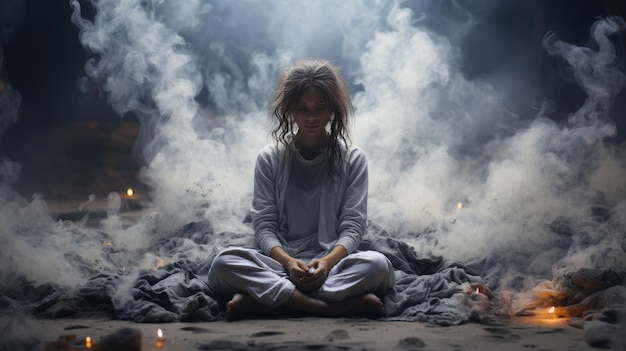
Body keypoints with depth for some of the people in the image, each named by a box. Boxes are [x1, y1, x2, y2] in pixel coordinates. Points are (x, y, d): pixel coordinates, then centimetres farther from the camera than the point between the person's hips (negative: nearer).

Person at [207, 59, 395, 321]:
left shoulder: (352, 159, 6)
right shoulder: (270, 158, 7)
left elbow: (353, 226, 0)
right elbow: (263, 225, 2)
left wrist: (327, 262, -21)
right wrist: (288, 262, -19)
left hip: (333, 263, 0)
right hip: (281, 262, 0)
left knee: (378, 265, -33)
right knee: (224, 263, -30)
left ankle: (263, 299, -32)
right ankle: (338, 306, -35)